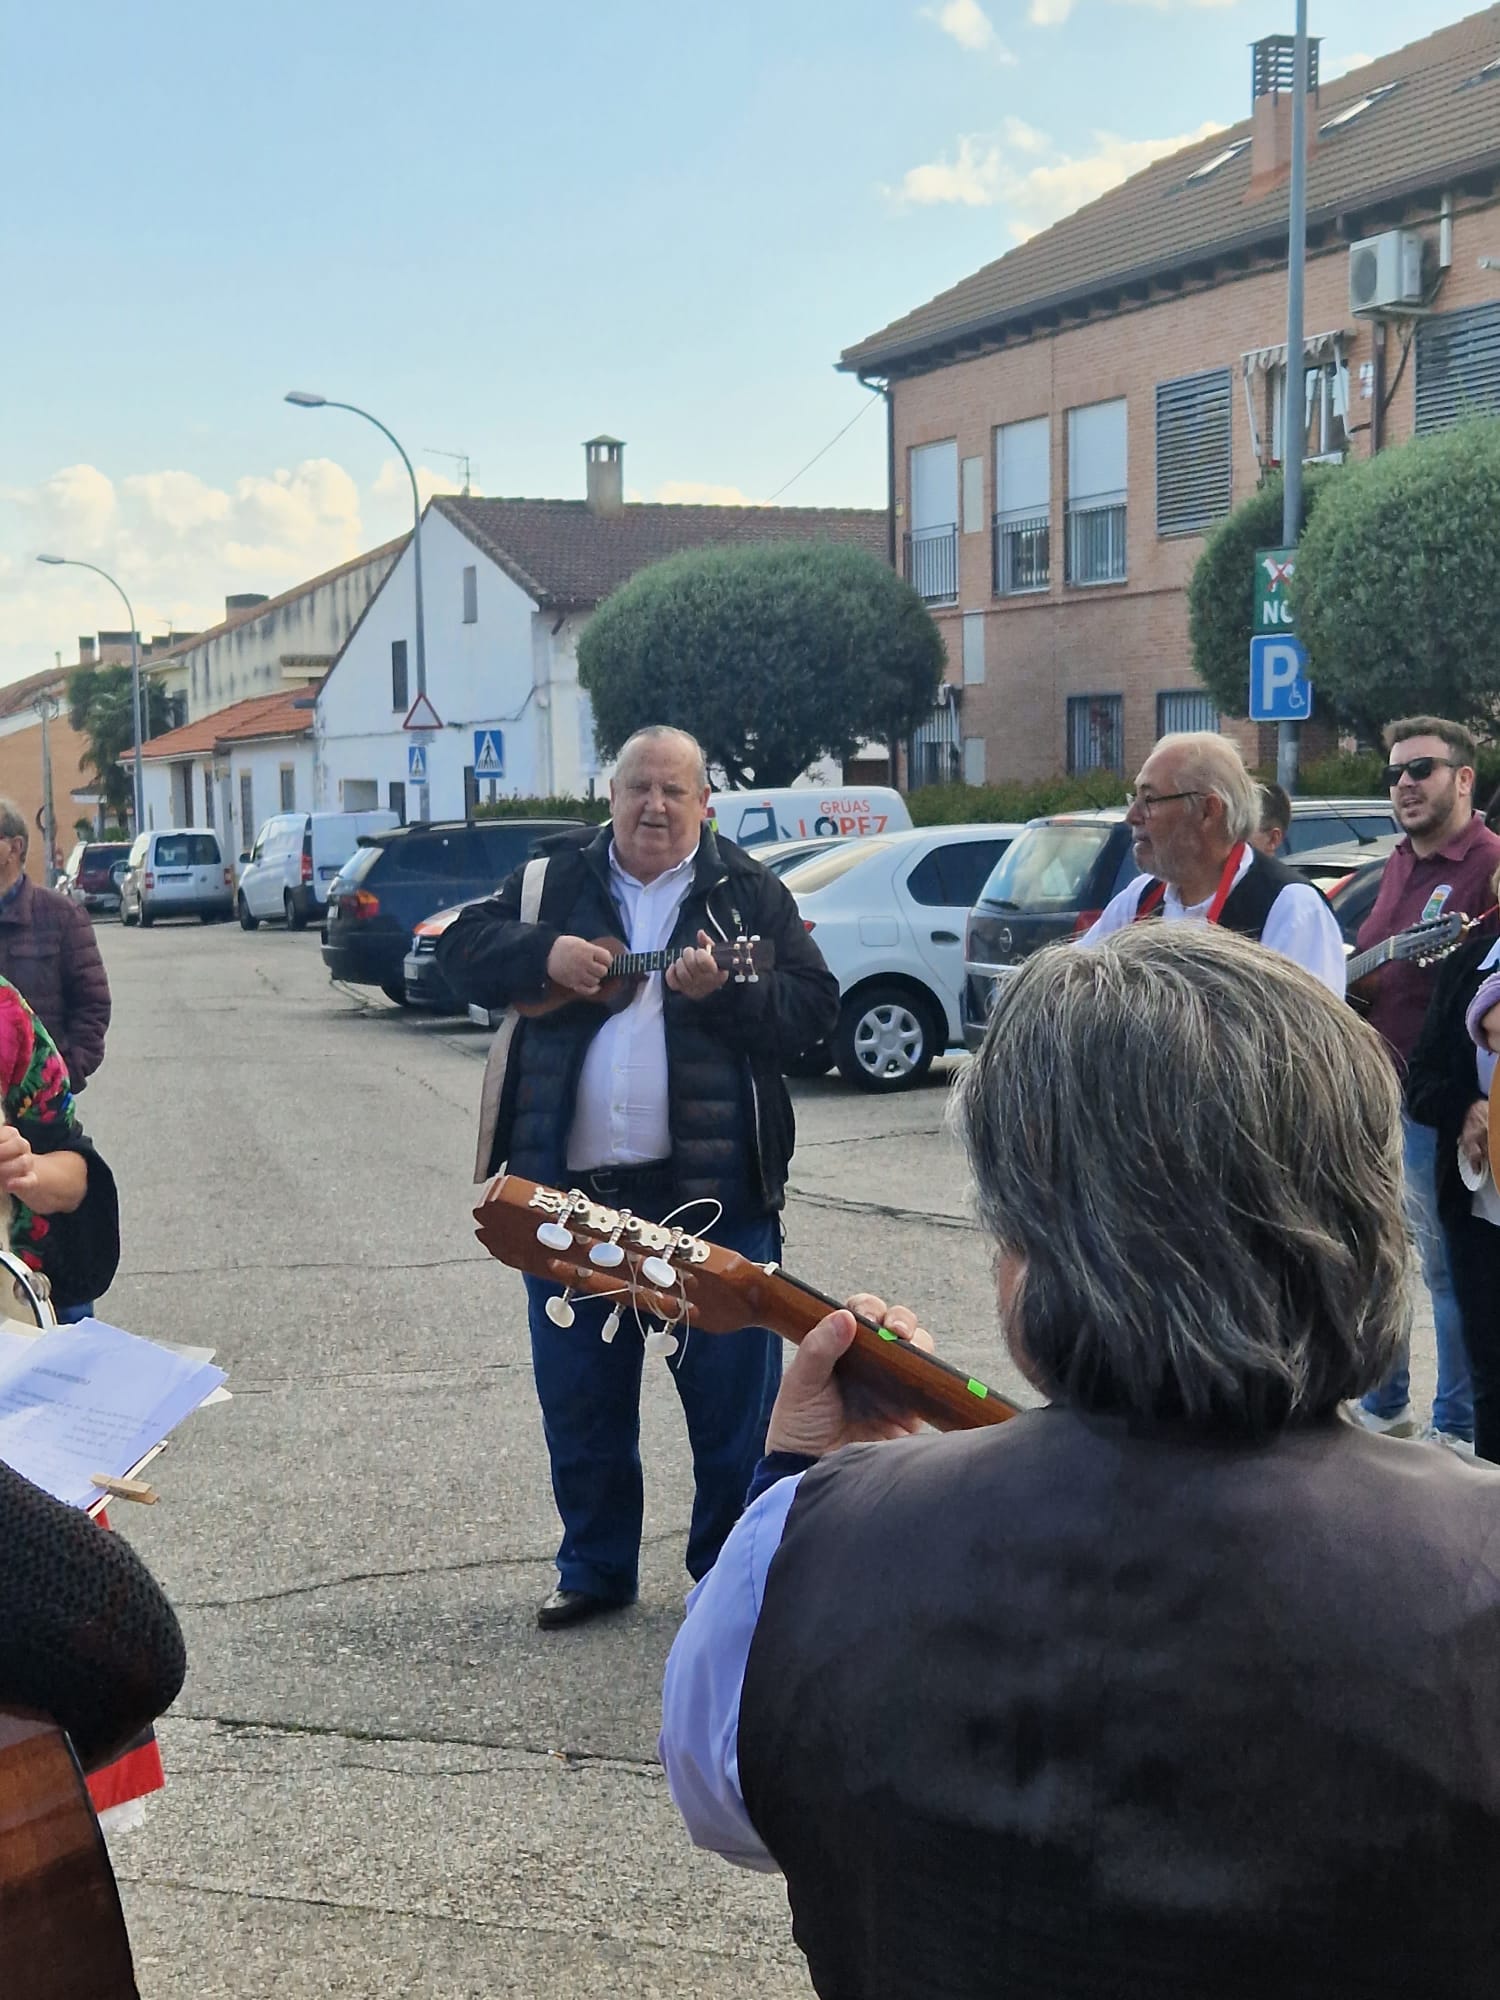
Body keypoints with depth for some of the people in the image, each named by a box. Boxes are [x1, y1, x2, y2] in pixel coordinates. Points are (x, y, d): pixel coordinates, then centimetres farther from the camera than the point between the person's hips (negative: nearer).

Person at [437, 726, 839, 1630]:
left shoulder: (748, 892, 3)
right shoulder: (555, 880, 11)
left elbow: (816, 1006, -4)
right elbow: (463, 950, 7)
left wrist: (724, 992, -20)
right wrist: (543, 954, -11)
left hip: (712, 1186, -2)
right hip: (571, 1184, 3)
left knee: (734, 1393, 3)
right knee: (579, 1394, 12)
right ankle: (596, 1566, 27)